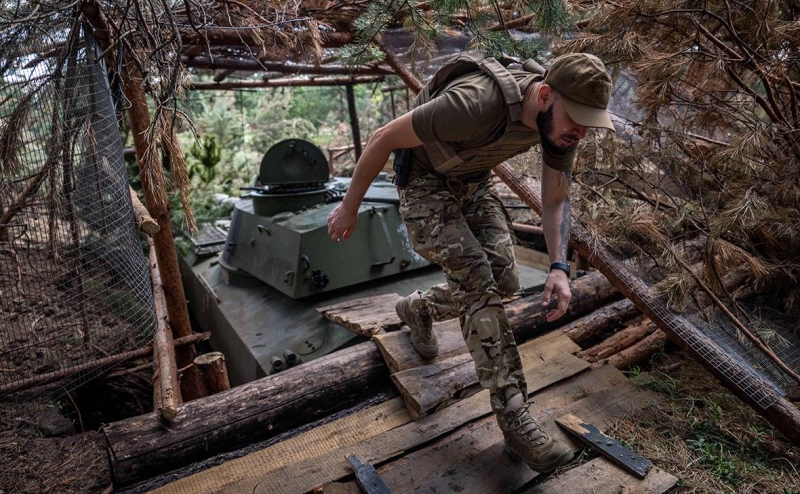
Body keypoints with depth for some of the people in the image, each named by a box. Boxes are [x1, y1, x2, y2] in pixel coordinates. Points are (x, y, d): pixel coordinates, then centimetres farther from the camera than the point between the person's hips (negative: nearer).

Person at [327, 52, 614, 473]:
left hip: (473, 183, 7)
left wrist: (559, 268, -20)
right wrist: (349, 206, -16)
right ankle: (516, 424, -10)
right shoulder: (476, 104, -38)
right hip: (424, 184, -7)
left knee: (503, 280, 1)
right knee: (480, 284, -17)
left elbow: (556, 201, -6)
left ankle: (419, 308, 29)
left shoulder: (560, 119, -15)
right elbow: (385, 137, -26)